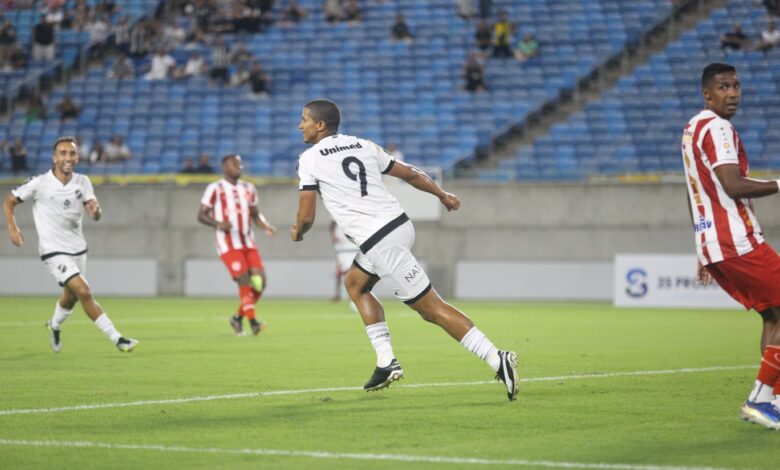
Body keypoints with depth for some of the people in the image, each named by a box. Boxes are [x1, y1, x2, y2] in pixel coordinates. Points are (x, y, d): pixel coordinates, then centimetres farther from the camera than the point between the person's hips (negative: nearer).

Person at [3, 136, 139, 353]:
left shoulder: (82, 182, -2)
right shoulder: (39, 183, -12)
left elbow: (95, 215, -13)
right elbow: (9, 202, 0)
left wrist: (95, 210, -36)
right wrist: (12, 227, -14)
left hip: (78, 249, 5)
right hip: (54, 251, -5)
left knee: (71, 296, 20)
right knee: (84, 292, -19)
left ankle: (54, 326, 52)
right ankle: (117, 339, -17)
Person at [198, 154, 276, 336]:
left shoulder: (248, 188, 15)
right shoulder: (215, 189, -3)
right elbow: (201, 215, -3)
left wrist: (266, 227, 2)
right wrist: (218, 224, -22)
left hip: (248, 243, 6)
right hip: (228, 244, -6)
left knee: (260, 281, -4)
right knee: (244, 281, -16)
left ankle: (238, 317, 13)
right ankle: (253, 322, -12)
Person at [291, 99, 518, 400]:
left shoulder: (310, 160, -2)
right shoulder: (364, 146, 16)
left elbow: (306, 216, -2)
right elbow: (410, 173, 22)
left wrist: (297, 233, 21)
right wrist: (442, 194, 39)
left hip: (379, 244, -8)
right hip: (400, 224, 8)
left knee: (431, 308, -6)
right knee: (355, 284, 26)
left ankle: (497, 360, -14)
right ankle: (386, 362, 19)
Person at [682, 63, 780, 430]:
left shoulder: (692, 128, 20)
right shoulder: (717, 128, -12)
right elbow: (734, 186, -23)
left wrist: (704, 251, 28)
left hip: (711, 247, 10)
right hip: (737, 244, -10)